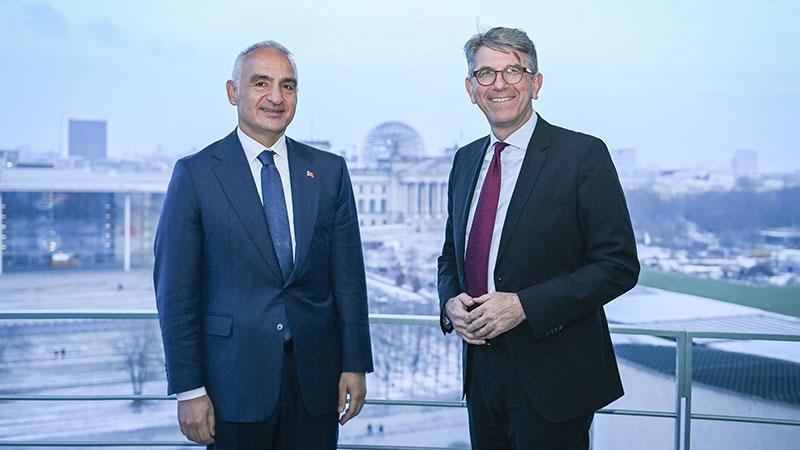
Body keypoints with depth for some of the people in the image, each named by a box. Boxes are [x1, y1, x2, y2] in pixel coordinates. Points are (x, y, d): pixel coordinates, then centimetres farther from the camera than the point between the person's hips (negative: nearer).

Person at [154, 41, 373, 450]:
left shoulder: (329, 171, 6)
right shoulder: (195, 174, -3)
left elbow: (348, 276, 6)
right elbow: (176, 291, -5)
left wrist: (355, 365, 2)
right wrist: (188, 389, -7)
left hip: (316, 375, 3)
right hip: (236, 382, -2)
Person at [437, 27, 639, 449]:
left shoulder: (583, 154, -10)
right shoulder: (466, 160, 9)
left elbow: (618, 266, -13)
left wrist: (524, 305, -20)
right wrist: (450, 302, -3)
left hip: (551, 380, -5)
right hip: (481, 370, 6)